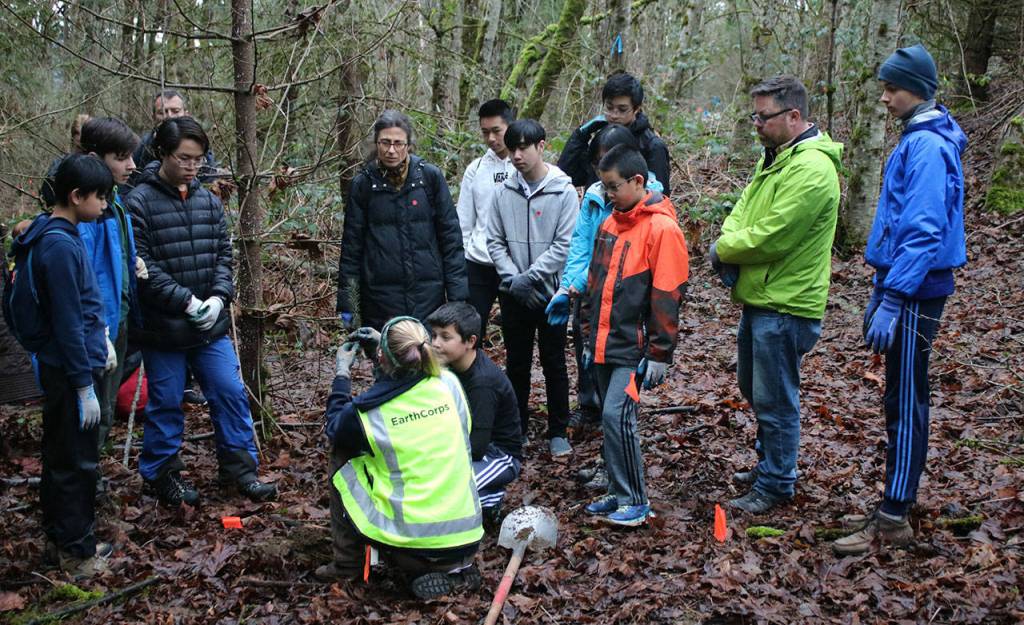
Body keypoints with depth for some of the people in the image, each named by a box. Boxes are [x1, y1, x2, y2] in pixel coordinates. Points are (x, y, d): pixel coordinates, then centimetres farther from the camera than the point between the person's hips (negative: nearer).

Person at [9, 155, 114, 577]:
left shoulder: (57, 237, 9)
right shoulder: (60, 246, -21)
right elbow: (67, 323, -21)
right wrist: (84, 384, -18)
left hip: (62, 367, 10)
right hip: (70, 370, -10)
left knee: (60, 458, 17)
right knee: (76, 463, 1)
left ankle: (61, 539, 29)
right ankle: (76, 551, 12)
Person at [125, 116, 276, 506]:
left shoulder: (208, 201, 7)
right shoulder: (140, 203, -10)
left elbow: (223, 253, 9)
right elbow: (142, 266, -14)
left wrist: (218, 297, -8)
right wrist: (186, 301, -19)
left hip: (212, 325, 5)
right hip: (162, 327, -4)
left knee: (231, 393, 7)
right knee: (166, 403, 7)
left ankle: (239, 468, 20)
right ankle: (161, 474, 25)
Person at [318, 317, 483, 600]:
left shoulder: (368, 411, -13)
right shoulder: (449, 384, -5)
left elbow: (335, 429, 13)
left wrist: (341, 373, 21)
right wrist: (388, 347, 24)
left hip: (410, 542, -3)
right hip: (466, 540, 4)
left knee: (342, 459, 14)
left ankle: (347, 564, 22)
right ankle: (455, 570, 13)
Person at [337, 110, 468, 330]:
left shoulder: (430, 177, 0)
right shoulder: (364, 183, 1)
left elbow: (450, 235, 1)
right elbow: (351, 244, 4)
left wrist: (458, 295, -3)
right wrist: (347, 302, 2)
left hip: (428, 293, 0)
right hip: (380, 298, 0)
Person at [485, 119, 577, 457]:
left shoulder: (563, 191, -9)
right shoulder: (503, 192, 1)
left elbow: (564, 244, -13)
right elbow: (495, 242, 2)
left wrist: (530, 277, -17)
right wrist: (513, 278, -11)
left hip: (550, 292, -3)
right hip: (513, 294, 3)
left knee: (554, 364, 7)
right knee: (516, 363, 13)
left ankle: (558, 432, 19)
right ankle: (515, 427, 26)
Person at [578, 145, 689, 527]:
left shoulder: (661, 227, -13)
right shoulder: (610, 224, 11)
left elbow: (667, 296, -15)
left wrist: (660, 354, -15)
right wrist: (590, 336, 18)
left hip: (635, 348, -8)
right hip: (604, 346, 8)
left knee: (617, 416, -13)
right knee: (611, 418, 11)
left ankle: (635, 502, 0)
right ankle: (619, 494, 23)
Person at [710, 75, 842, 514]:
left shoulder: (811, 169, -21)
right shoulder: (773, 157, 13)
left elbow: (771, 238, -24)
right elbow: (741, 212, 12)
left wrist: (724, 251, -9)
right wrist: (728, 247, -9)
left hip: (785, 305, -10)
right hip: (758, 298, 10)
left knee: (774, 399, 1)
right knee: (753, 390, 21)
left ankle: (775, 484, 16)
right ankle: (768, 462, 38)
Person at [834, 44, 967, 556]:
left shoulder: (927, 146, -16)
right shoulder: (916, 141, 14)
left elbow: (924, 233, -23)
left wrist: (892, 301, -25)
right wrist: (880, 292, 20)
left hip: (916, 293, -10)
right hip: (901, 287, 10)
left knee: (905, 403, -5)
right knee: (902, 399, 16)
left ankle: (892, 520, 1)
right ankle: (899, 498, 27)